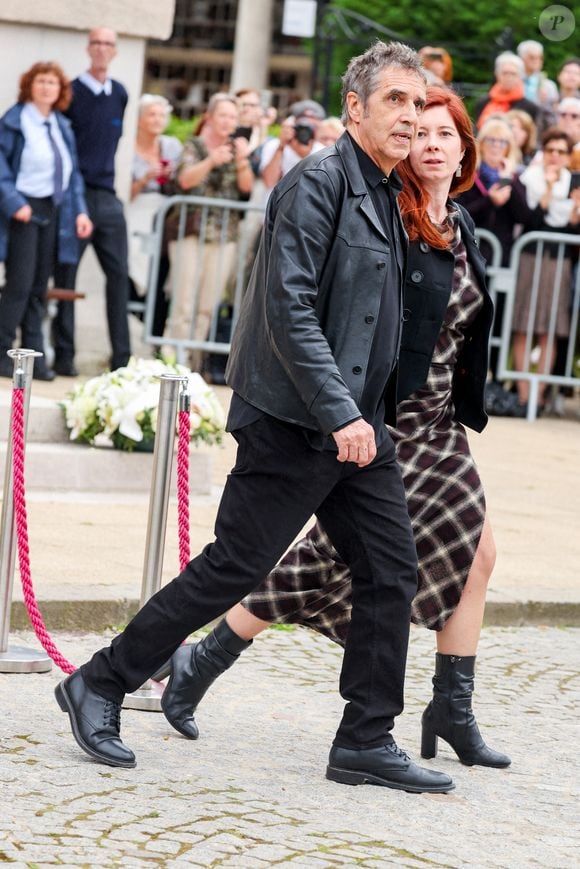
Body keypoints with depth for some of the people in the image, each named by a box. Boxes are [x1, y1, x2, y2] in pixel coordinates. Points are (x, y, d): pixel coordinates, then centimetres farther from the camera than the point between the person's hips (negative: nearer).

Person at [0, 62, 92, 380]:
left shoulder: (62, 127, 14)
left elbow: (73, 172, 17)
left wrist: (80, 210, 7)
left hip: (53, 210, 6)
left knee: (39, 288, 8)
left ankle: (34, 357, 10)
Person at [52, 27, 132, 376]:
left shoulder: (119, 95, 10)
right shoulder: (72, 93, -5)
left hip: (107, 196, 5)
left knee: (119, 273, 1)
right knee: (65, 276, 0)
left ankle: (122, 357, 4)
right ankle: (64, 356, 5)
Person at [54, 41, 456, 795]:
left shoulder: (386, 195, 14)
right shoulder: (317, 183, -13)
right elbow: (290, 310, -21)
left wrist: (372, 413, 15)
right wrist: (339, 414, -24)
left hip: (360, 424, 9)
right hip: (295, 422, -9)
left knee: (391, 572, 5)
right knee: (232, 569, -4)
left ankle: (366, 742, 12)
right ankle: (100, 686, 8)